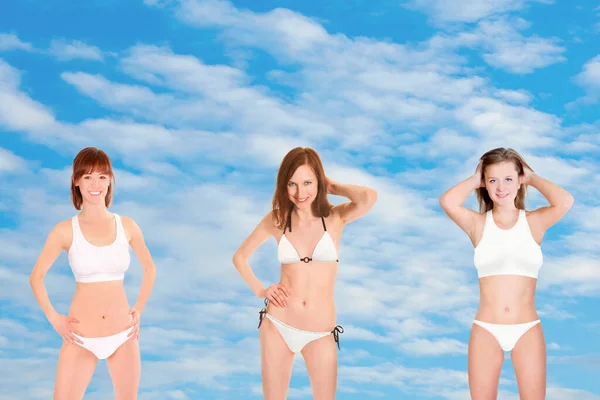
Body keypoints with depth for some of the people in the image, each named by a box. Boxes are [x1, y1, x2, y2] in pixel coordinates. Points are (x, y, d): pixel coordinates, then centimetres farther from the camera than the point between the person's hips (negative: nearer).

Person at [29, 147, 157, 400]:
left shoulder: (126, 226, 0)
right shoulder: (65, 231, -6)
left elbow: (149, 269, 15)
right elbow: (36, 276, 3)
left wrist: (139, 310, 8)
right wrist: (53, 318, -5)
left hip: (123, 336, 2)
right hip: (81, 339, -2)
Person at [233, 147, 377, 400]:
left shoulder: (335, 218, -4)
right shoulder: (276, 219, 1)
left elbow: (368, 198, -26)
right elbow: (240, 256, 15)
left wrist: (332, 187, -9)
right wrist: (260, 290, 1)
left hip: (320, 334, -1)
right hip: (277, 326, 2)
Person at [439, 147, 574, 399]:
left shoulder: (534, 222, 2)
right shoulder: (478, 224, 0)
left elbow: (565, 202, -18)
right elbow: (447, 201, -19)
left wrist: (532, 178, -1)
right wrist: (475, 180, 0)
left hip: (528, 330, 0)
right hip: (486, 330, 0)